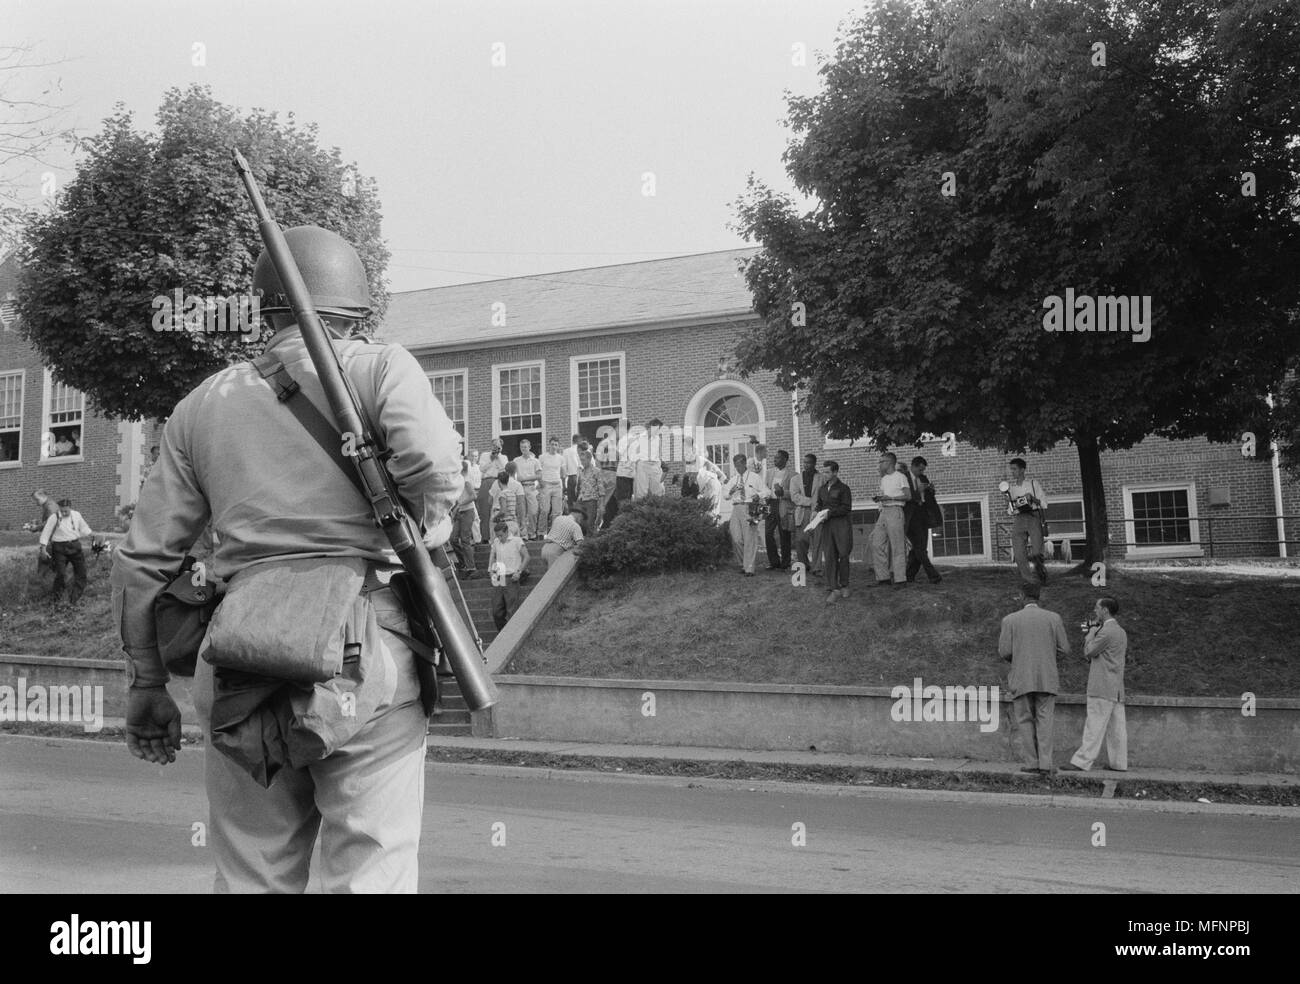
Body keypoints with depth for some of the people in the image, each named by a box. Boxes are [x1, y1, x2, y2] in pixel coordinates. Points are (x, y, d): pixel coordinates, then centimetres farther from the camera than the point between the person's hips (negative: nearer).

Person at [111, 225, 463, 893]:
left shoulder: (205, 403, 16)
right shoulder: (382, 368, 5)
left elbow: (142, 562, 15)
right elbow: (434, 465, -15)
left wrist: (146, 684, 23)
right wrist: (421, 538, 5)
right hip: (364, 649, -3)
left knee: (251, 878, 13)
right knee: (370, 874, 2)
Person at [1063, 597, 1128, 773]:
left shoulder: (1106, 631, -13)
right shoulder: (1121, 632, 17)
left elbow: (1089, 651, -11)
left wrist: (1092, 630, 1)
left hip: (1103, 688, -9)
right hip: (1117, 690, 9)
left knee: (1094, 726, -10)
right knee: (1116, 727, 8)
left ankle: (1081, 762, -11)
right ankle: (1119, 763, 9)